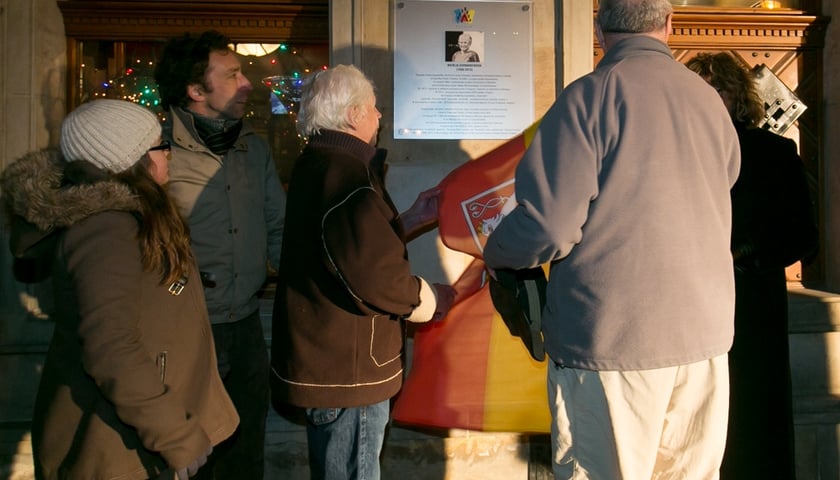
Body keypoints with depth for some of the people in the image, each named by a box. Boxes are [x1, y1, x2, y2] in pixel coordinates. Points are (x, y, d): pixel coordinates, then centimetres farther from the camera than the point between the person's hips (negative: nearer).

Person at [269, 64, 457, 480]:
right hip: (346, 372, -11)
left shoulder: (319, 165, 11)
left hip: (326, 363, 11)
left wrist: (411, 220, 14)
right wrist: (439, 299, -9)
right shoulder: (346, 175, -23)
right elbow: (378, 279, -27)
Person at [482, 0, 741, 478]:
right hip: (706, 335, 6)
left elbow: (547, 227, -18)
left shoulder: (590, 95, -11)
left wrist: (494, 252, 2)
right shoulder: (710, 99, 8)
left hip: (613, 341, -6)